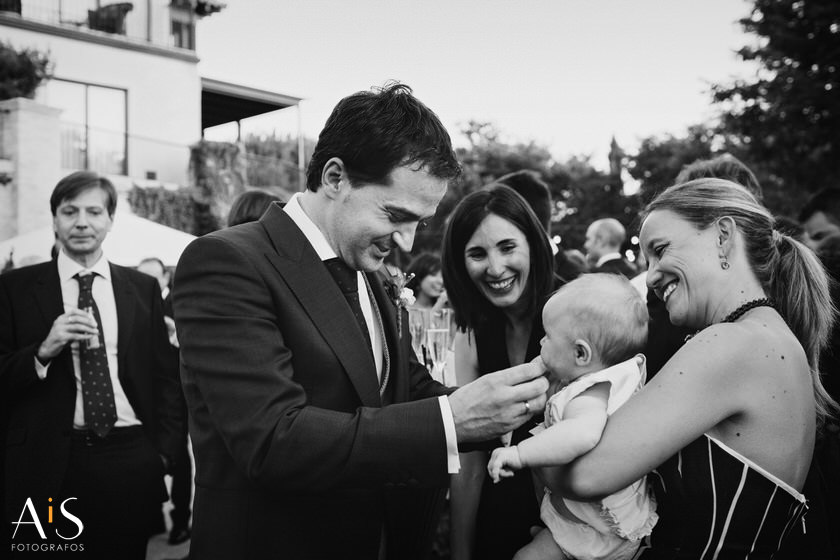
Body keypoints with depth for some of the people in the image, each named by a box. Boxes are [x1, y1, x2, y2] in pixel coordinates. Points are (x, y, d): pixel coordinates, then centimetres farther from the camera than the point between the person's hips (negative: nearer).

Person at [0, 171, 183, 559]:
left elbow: (167, 375, 8)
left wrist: (164, 452, 2)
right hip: (48, 464, -1)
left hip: (131, 460, 1)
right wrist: (44, 351, -16)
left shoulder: (143, 289, 6)